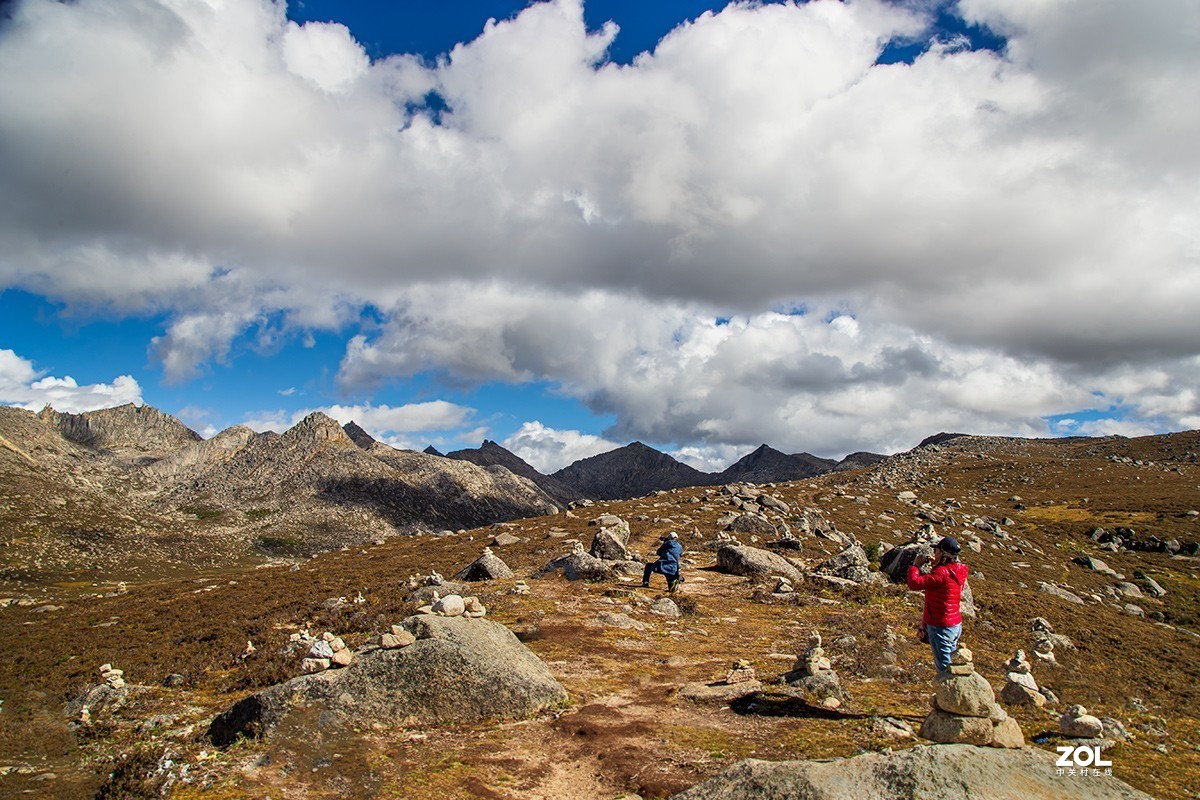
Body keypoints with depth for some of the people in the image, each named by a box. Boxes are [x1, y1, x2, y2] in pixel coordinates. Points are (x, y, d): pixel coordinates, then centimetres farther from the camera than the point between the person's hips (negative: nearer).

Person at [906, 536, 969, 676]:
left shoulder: (942, 572, -24)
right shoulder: (957, 571, 4)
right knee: (952, 665, 21)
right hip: (956, 624, 9)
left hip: (941, 627, -9)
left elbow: (914, 583, -28)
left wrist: (916, 565, -13)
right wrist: (936, 565, 6)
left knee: (944, 668, 0)